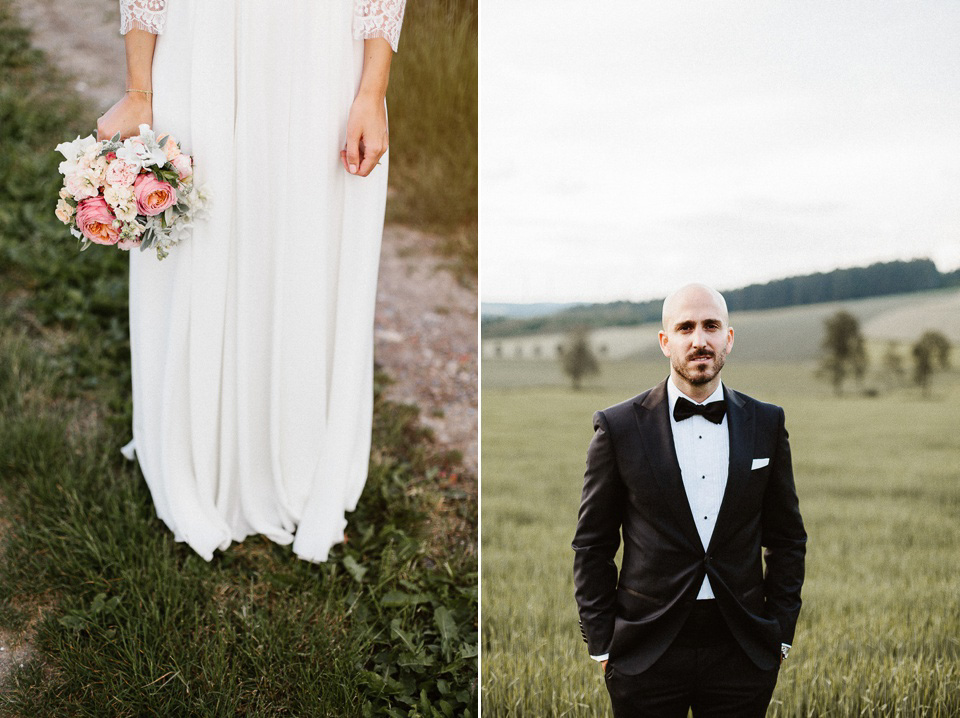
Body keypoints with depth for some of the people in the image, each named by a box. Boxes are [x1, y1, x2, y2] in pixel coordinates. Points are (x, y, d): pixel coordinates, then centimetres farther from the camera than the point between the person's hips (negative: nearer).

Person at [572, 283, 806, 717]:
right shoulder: (618, 426, -3)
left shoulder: (765, 423, 4)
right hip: (646, 650, -2)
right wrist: (600, 643, -2)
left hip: (743, 651, 2)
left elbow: (787, 537, 10)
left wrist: (781, 632, 5)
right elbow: (592, 544, 1)